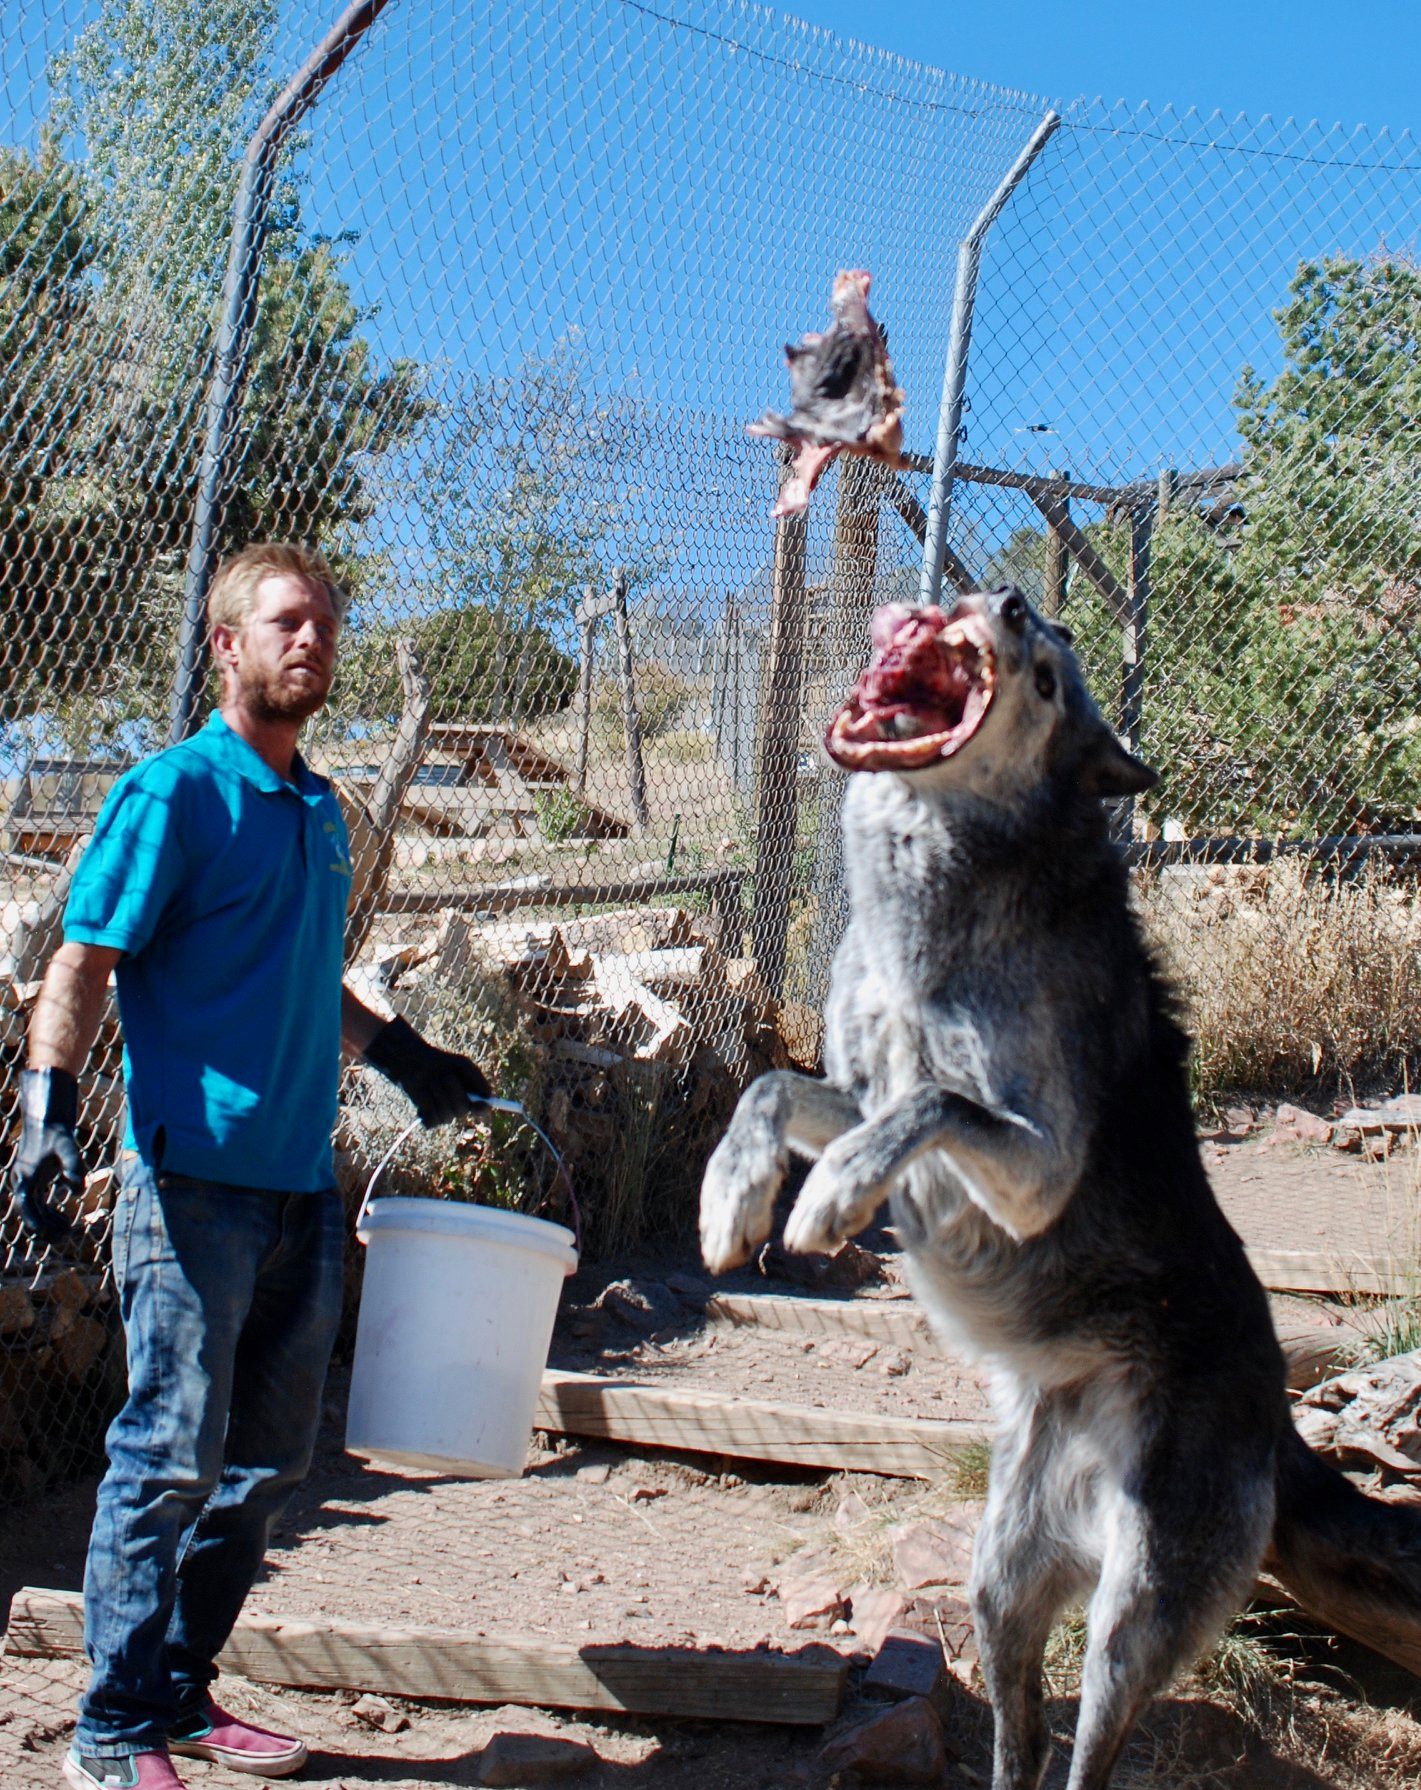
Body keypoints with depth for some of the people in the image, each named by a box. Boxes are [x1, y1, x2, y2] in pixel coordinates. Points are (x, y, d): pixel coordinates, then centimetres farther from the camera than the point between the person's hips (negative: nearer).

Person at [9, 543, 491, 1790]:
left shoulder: (320, 812, 16)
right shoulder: (175, 793, -6)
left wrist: (406, 1056, 36)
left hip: (301, 1185, 8)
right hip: (196, 1179, -7)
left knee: (268, 1462, 12)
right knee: (171, 1456, -4)